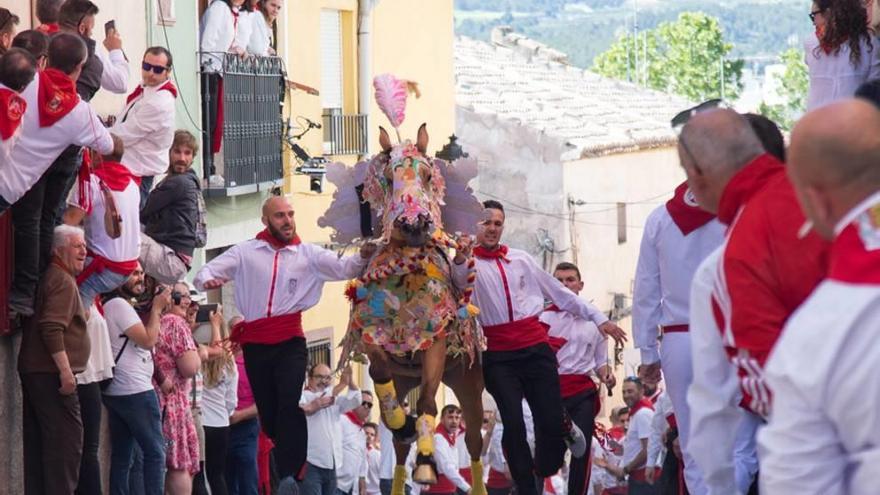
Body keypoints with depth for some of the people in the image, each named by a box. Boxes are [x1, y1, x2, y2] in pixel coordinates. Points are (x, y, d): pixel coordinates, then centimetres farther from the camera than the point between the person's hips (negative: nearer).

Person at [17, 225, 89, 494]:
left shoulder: (48, 277, 19)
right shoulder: (63, 280, -12)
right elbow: (52, 328, -23)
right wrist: (65, 370, -24)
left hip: (33, 371, 10)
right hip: (51, 373, -10)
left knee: (38, 441, 10)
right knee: (66, 441, -11)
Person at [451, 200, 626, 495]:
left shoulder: (521, 260, 17)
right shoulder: (471, 263, 3)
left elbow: (560, 293, 22)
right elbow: (459, 280, -21)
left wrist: (598, 318, 20)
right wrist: (459, 260, -44)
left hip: (535, 349, 3)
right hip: (499, 357, -3)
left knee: (551, 422, -5)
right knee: (513, 424, -11)